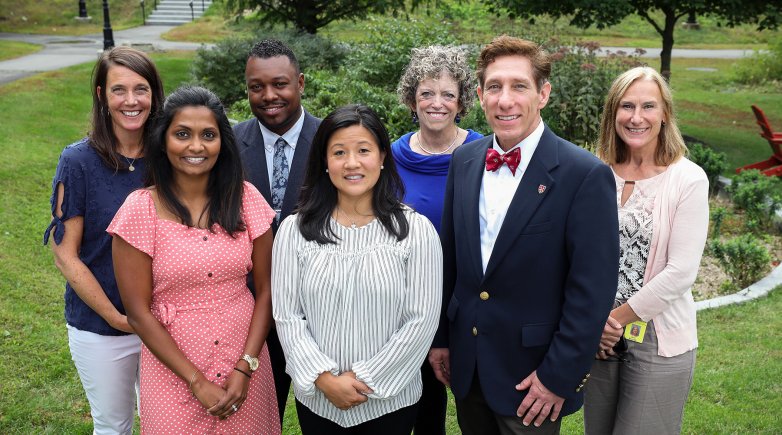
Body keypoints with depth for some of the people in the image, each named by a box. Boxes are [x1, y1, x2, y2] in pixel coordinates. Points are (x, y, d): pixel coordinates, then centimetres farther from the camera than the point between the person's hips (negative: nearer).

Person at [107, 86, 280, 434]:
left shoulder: (245, 198, -5)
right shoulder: (140, 209, -11)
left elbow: (266, 290, -1)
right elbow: (138, 313, -9)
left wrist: (245, 367, -9)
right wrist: (197, 381, -10)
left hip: (245, 361, 2)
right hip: (172, 366, -2)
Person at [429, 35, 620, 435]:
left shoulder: (585, 175, -16)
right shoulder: (464, 160, 1)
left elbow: (592, 291, -15)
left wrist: (559, 376, -14)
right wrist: (440, 337, 11)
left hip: (531, 375, -5)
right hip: (465, 364, 5)